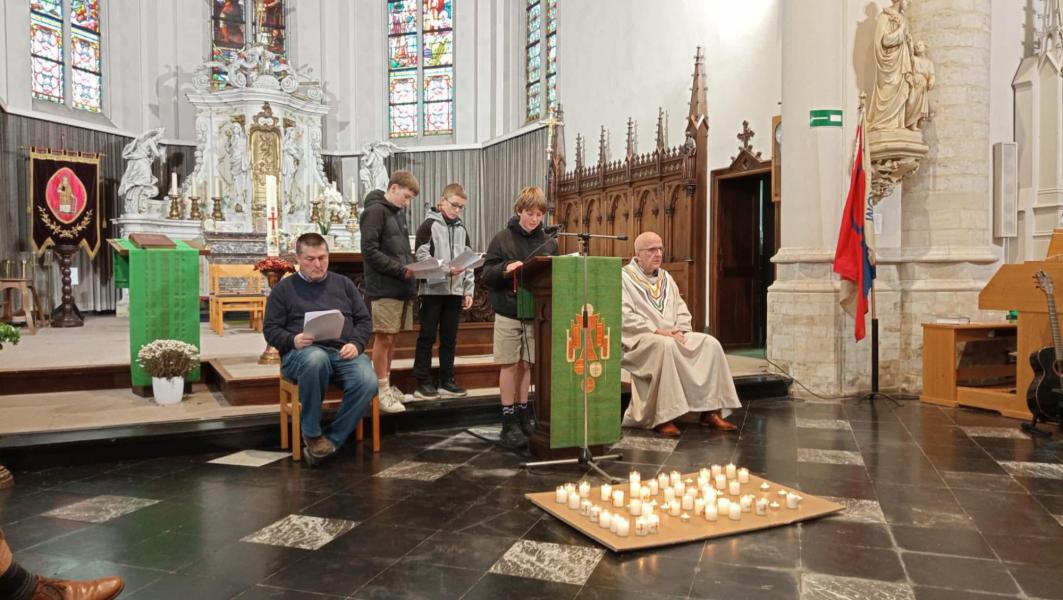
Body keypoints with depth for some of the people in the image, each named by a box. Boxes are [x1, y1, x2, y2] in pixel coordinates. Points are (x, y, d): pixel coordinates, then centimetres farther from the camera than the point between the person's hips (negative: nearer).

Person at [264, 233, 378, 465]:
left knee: (368, 383, -30)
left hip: (344, 352, 2)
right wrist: (293, 340, -14)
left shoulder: (344, 284, 20)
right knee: (316, 359, -41)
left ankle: (332, 439, -14)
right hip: (302, 352, -2)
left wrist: (355, 344, -5)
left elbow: (364, 320, 16)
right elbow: (270, 328, 7)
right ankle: (311, 434, -21)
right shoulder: (283, 288, 13)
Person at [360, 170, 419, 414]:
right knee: (383, 338, -2)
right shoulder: (375, 211, -9)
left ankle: (387, 385, 21)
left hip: (401, 287, 8)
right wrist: (402, 270, -17)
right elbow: (370, 250, -17)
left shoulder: (398, 213, 18)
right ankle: (382, 391, 6)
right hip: (385, 288, -8)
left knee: (392, 339, 12)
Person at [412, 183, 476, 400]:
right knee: (427, 337, 0)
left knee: (449, 337, 9)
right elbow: (422, 257, -10)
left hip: (455, 291, 5)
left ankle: (447, 381, 17)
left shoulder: (461, 229, 14)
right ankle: (423, 383, 6)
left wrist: (468, 291, 7)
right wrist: (446, 269, -21)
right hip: (432, 290, -5)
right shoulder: (429, 225, -2)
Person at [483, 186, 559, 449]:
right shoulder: (503, 238, -3)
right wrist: (505, 269, -24)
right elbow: (487, 274, -6)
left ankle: (522, 415, 22)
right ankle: (509, 423, 8)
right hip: (508, 312, -3)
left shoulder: (549, 242, 4)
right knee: (510, 365, 2)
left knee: (526, 365, 10)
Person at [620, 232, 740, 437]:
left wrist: (679, 331, -5)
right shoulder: (624, 278, -3)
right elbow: (625, 317, -14)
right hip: (637, 339, -7)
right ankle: (662, 417, -34)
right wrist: (658, 331, -19)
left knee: (710, 344, -13)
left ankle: (711, 411, -13)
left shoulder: (666, 278, 19)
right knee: (665, 346, -38)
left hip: (671, 336, 7)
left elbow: (682, 310, 16)